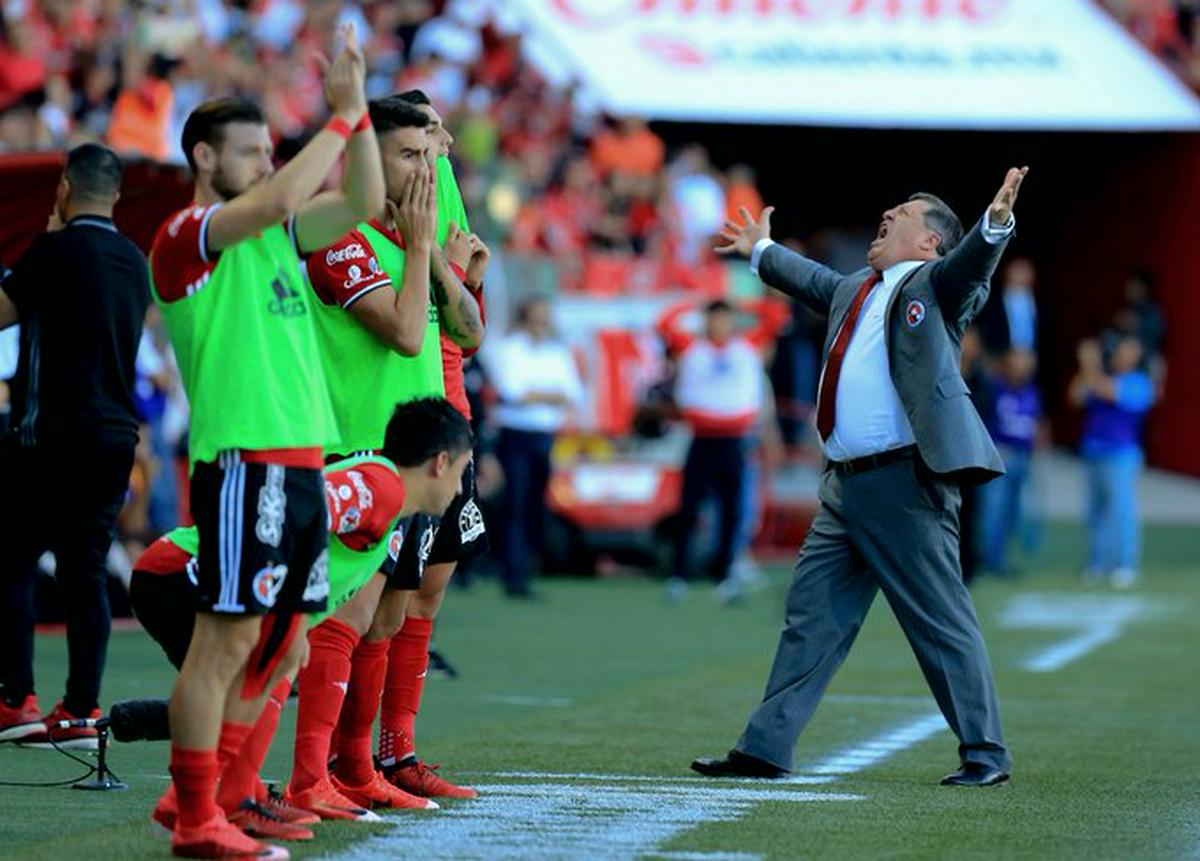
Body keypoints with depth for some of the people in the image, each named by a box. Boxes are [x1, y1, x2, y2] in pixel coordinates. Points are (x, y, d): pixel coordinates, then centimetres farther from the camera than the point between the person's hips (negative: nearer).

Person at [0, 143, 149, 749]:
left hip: (50, 433, -6)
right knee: (87, 572, 6)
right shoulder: (133, 260, 11)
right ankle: (81, 710, 2)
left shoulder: (56, 250, -10)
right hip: (116, 434, 6)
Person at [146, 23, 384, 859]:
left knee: (284, 648, 12)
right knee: (227, 640, -7)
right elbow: (277, 198, -23)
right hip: (242, 460, -9)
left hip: (300, 465, 9)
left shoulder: (275, 234, 18)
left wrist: (356, 107, 5)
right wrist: (341, 118, -15)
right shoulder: (185, 234, -7)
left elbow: (362, 203, 15)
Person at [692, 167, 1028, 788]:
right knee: (811, 615, 10)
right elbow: (812, 279, 42)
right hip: (845, 483, 8)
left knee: (942, 622, -5)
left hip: (906, 483, -8)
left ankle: (985, 754, 2)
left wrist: (996, 221, -40)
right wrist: (761, 252, 58)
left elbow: (972, 263, -21)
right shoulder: (854, 289, 22)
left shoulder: (934, 284, -1)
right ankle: (764, 749, 14)